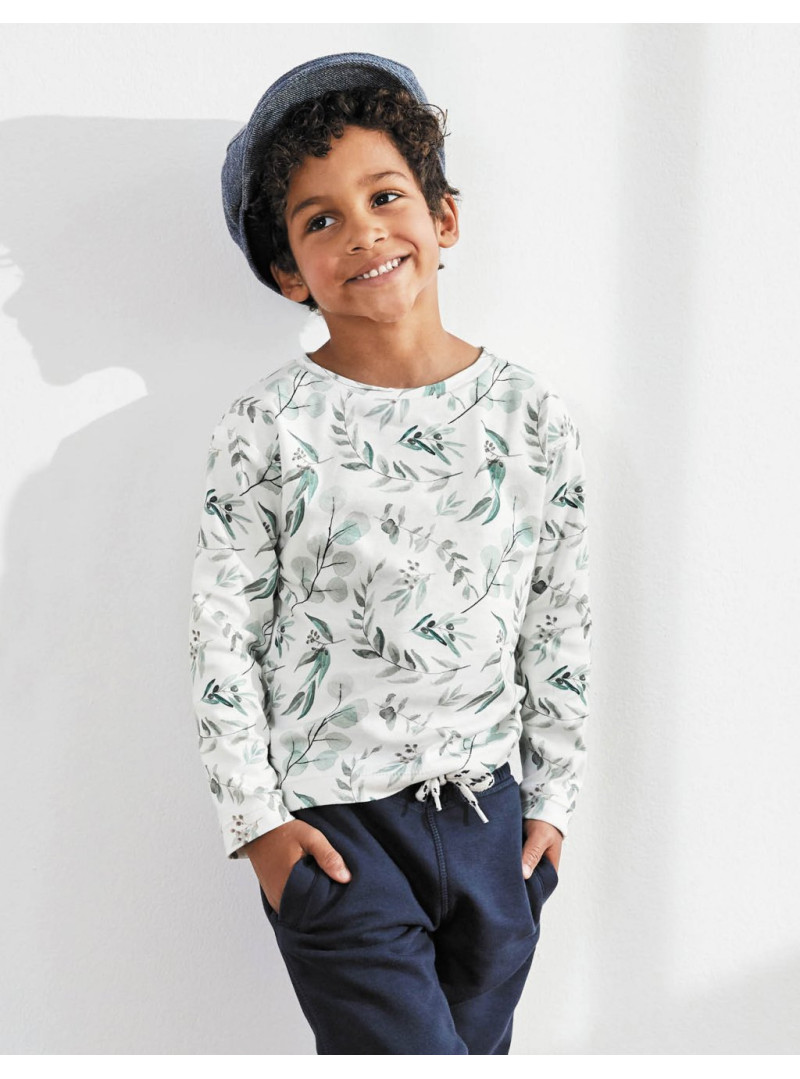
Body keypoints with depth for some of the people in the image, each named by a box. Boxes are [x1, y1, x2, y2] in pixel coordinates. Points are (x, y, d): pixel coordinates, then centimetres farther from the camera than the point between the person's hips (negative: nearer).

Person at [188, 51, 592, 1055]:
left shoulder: (529, 413, -1)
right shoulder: (269, 426, -9)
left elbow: (559, 624, 5)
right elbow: (222, 632, -5)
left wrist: (552, 797, 7)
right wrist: (256, 818, -6)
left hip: (489, 819, 4)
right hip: (332, 828, -3)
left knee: (478, 1046, 17)